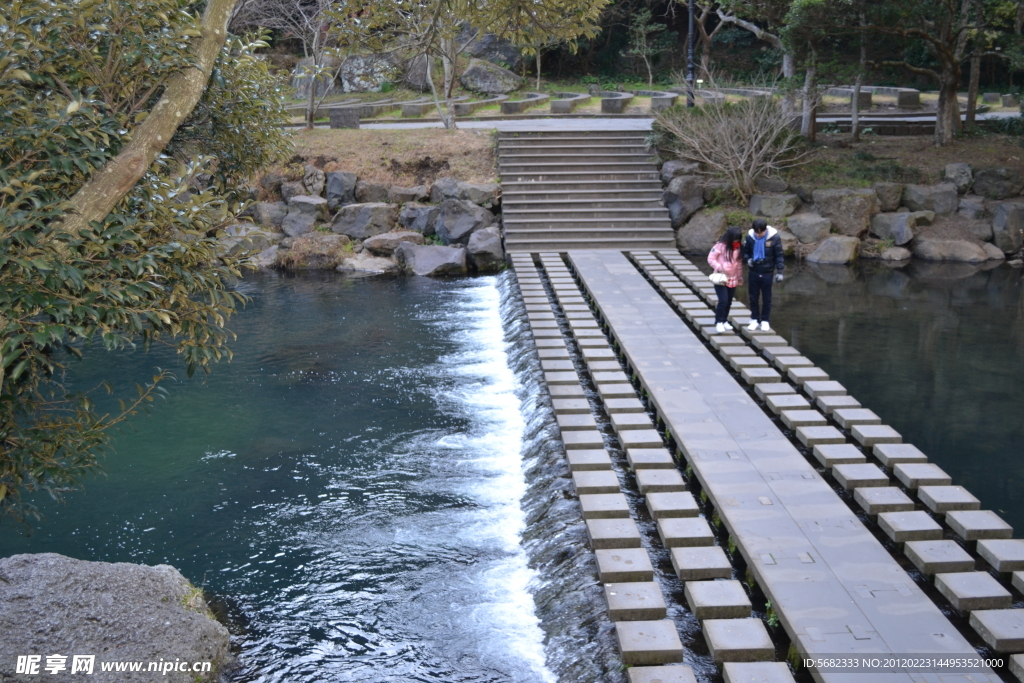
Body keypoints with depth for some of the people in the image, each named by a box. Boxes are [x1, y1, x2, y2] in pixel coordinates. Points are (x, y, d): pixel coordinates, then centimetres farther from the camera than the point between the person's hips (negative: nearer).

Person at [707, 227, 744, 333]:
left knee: (729, 302, 11)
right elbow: (710, 259, -10)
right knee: (723, 301, -14)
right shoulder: (720, 246, -13)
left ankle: (724, 321, 27)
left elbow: (739, 263, 13)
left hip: (733, 280, 5)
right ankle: (718, 322, 0)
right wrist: (719, 267, -24)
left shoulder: (738, 248, 4)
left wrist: (740, 277, 16)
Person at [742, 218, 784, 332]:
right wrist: (747, 259, -13)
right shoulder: (750, 236, -7)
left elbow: (779, 255, -5)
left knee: (767, 298, 7)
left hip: (767, 272, -2)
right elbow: (745, 251, 8)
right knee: (753, 297, 9)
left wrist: (779, 271, -8)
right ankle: (754, 319, 22)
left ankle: (765, 321, 18)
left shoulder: (774, 237, -13)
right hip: (753, 272, 2)